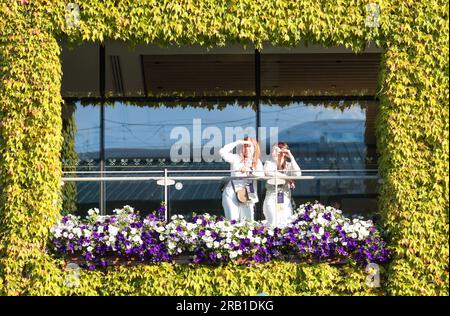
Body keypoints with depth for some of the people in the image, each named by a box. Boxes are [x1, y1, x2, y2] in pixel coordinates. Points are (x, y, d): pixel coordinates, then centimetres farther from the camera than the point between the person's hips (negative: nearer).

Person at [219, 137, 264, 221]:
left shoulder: (257, 162, 11)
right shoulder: (236, 158, 2)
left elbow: (261, 175, -4)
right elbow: (222, 152, -13)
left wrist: (249, 170, -18)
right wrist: (237, 143, -10)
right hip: (232, 193, -3)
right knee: (232, 221, -10)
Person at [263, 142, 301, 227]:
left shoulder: (289, 165, 12)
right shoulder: (269, 163, 7)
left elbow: (298, 174, -7)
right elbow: (270, 175, -13)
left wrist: (291, 158, -6)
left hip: (286, 201, 2)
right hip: (271, 199, -2)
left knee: (286, 225, -5)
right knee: (274, 224, -17)